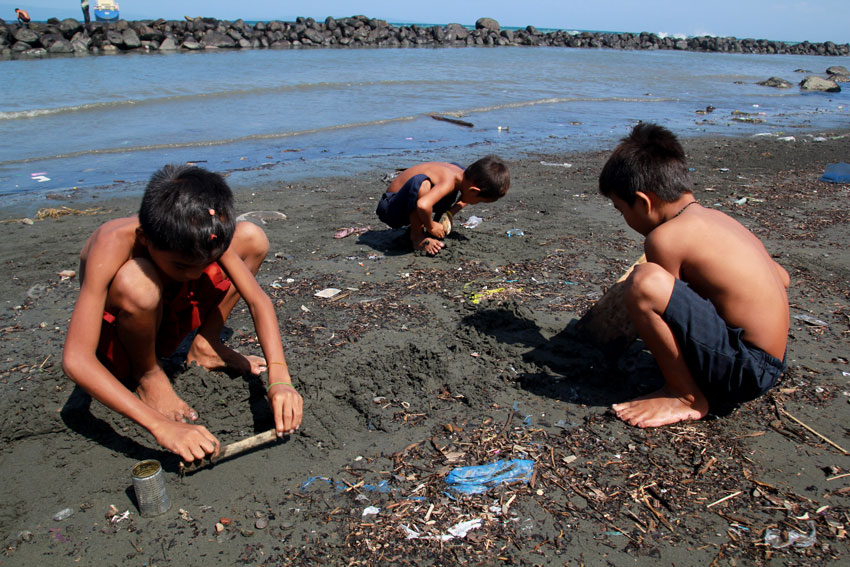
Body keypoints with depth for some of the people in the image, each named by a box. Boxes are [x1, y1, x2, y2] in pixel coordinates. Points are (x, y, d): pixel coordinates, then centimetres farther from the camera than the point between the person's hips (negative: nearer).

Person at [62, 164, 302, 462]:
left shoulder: (203, 234, -22)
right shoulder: (114, 245, -35)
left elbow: (258, 300, -21)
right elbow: (75, 360, -41)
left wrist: (279, 376, -36)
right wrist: (161, 426, -50)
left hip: (166, 319, 5)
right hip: (114, 342, -4)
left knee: (252, 237, -9)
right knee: (136, 281, -41)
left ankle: (205, 346, 4)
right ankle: (148, 374, -10)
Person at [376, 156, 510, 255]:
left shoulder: (463, 176, -5)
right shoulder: (449, 181, -31)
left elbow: (464, 199, 17)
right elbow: (423, 205, -49)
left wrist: (450, 214, 0)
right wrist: (430, 226, -30)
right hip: (392, 206, -9)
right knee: (421, 182, -39)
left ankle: (417, 225, 7)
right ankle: (417, 235, -17)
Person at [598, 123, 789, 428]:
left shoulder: (665, 237, -16)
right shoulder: (717, 217, 10)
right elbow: (782, 277, 22)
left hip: (741, 370, -10)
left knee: (645, 281, -27)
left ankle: (688, 397, -8)